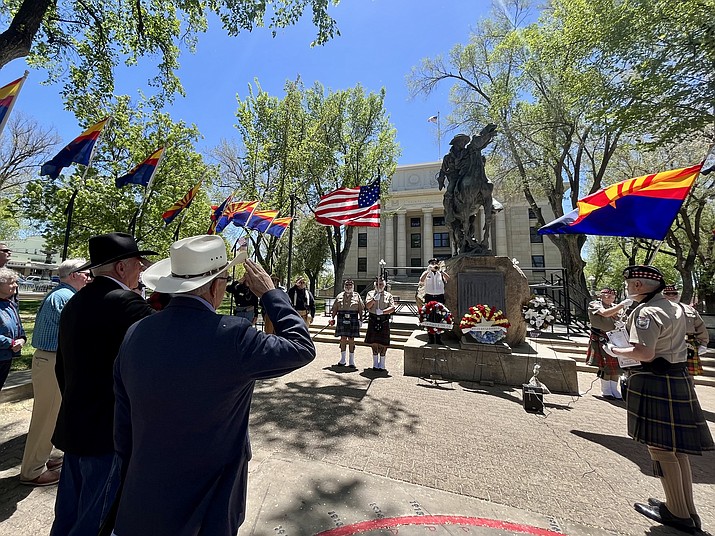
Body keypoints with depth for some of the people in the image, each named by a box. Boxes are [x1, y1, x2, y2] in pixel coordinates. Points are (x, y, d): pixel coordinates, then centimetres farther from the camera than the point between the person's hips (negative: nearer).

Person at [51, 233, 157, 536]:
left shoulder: (75, 302, 8)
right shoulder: (124, 302, -23)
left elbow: (62, 367, 15)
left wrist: (76, 408, 24)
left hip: (73, 426, 9)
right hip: (110, 430, -9)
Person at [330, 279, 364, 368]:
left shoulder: (357, 296, 8)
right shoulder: (339, 296, 10)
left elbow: (361, 309, 5)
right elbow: (335, 308, 10)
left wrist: (360, 319, -2)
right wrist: (332, 318, 0)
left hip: (353, 319, -1)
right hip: (342, 318, 1)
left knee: (351, 339, 2)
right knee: (343, 338, 4)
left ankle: (352, 361, 11)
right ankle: (342, 360, 17)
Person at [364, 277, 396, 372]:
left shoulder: (388, 295, 6)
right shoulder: (370, 293, 9)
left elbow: (392, 308, -7)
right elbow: (367, 305, -5)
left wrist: (382, 312, -21)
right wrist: (374, 299, -19)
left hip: (384, 321, -1)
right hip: (373, 320, 1)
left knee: (383, 344, 1)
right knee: (374, 343, 8)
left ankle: (381, 365, 12)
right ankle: (375, 364, 21)